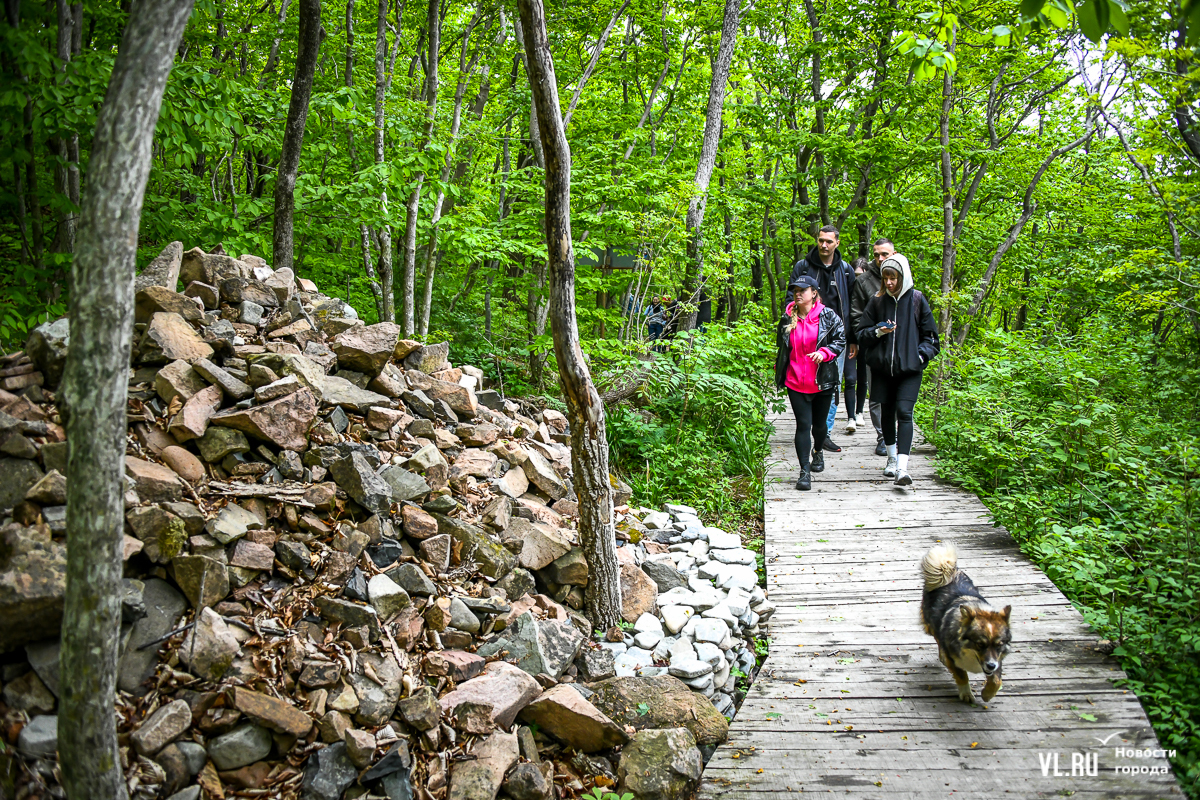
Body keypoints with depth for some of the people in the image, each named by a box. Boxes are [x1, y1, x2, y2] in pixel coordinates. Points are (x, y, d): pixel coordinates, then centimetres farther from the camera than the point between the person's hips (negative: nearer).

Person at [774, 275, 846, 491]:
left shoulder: (828, 316, -3)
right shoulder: (787, 319, 5)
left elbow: (841, 340, 0)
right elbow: (781, 348, 17)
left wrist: (824, 352, -18)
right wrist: (779, 372, 19)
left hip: (822, 382, -1)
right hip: (795, 383, 1)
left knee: (819, 423, 15)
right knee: (803, 424, -5)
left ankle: (818, 452, 46)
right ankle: (804, 471, -3)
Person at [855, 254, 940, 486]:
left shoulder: (917, 300, 1)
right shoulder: (877, 301, 5)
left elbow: (930, 335, 8)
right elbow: (861, 334, 10)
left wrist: (921, 355, -7)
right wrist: (878, 332, -10)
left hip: (909, 369, -3)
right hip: (882, 368, 3)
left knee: (904, 412, -15)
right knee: (887, 413, 12)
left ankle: (902, 468, -21)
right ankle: (892, 459, 31)